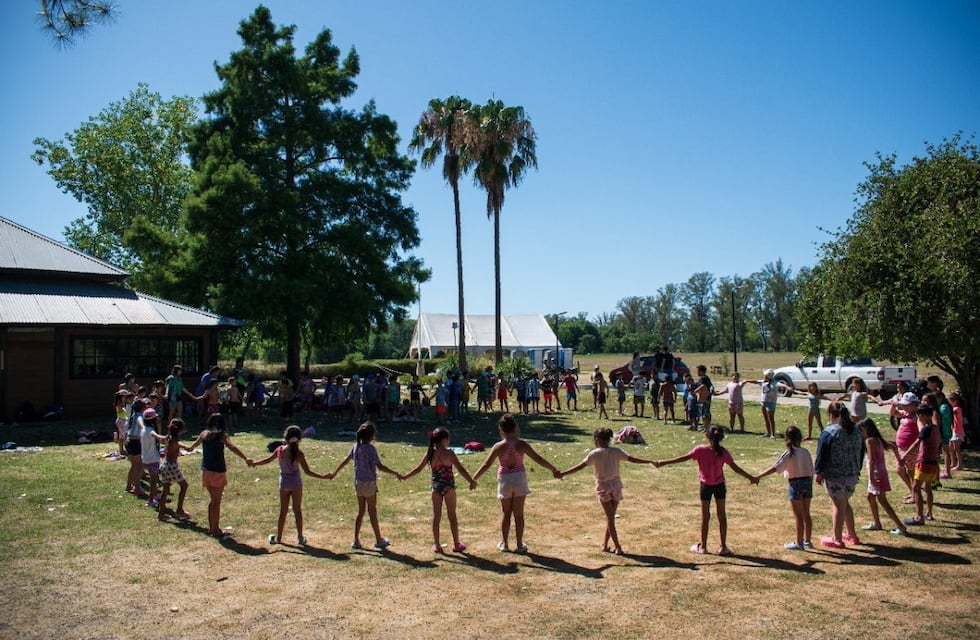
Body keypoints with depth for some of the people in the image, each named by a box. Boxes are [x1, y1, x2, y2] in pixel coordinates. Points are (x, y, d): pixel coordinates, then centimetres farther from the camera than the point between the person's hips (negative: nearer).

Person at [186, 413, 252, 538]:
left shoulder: (204, 433, 8)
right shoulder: (222, 435, -9)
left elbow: (195, 444, 27)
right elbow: (231, 447, -27)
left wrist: (189, 448, 52)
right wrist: (245, 458, -38)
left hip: (205, 470, 6)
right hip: (218, 471, -6)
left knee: (213, 499, 19)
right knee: (216, 501, 2)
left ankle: (211, 527, 26)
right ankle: (216, 529, 9)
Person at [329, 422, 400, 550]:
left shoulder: (356, 446, 2)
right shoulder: (370, 448, -18)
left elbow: (345, 461, 11)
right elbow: (380, 466, -22)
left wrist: (334, 473, 24)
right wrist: (395, 473, -16)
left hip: (358, 483, 6)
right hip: (369, 483, -6)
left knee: (360, 511, 14)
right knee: (372, 512, 5)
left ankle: (356, 541, 16)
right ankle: (379, 540, 16)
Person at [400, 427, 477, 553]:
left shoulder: (430, 453, -1)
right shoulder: (448, 453, -14)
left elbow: (418, 468, 6)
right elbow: (460, 469, -16)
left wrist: (404, 476, 21)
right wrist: (471, 481, -11)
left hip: (436, 488, 3)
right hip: (448, 487, -3)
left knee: (436, 517, 12)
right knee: (452, 516, 9)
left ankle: (436, 545, 18)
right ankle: (456, 545, 17)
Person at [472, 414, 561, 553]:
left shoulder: (498, 447, -12)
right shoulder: (521, 445, -10)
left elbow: (486, 465, -9)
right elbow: (538, 459, -6)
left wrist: (473, 478, 2)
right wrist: (553, 470, 6)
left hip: (505, 480, 0)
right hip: (519, 479, 1)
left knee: (506, 513, 16)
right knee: (518, 514, 10)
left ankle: (504, 543, 23)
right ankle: (520, 545, 16)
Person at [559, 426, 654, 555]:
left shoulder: (594, 454, -10)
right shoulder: (616, 451, -1)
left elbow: (580, 466, -15)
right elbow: (632, 459, 1)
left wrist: (563, 473, -13)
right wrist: (650, 461, 12)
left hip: (603, 488, -3)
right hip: (616, 486, 3)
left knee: (610, 518, 3)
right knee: (611, 517, 13)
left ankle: (618, 547, -1)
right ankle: (605, 544, 18)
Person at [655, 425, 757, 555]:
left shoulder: (700, 450, -15)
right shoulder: (723, 452, -10)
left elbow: (683, 458, -14)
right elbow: (735, 468, -8)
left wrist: (663, 463, -7)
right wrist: (751, 478, 3)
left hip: (706, 486, -1)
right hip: (720, 486, 1)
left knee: (705, 516, 9)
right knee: (722, 515, 11)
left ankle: (703, 546, 17)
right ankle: (723, 547, 15)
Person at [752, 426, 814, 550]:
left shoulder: (789, 454, -13)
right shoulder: (806, 452, 3)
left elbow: (775, 468, -19)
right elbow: (811, 470, 7)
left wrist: (759, 477, -19)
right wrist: (809, 487, 19)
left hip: (796, 484, -5)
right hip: (807, 482, 5)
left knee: (798, 516, 2)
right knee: (806, 514, 14)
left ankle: (799, 543, 10)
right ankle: (807, 541, 24)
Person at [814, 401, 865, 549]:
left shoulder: (830, 432, -16)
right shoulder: (856, 430, 5)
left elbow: (822, 454, -15)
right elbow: (861, 452, 15)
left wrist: (819, 472, -5)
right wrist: (857, 470, 24)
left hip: (834, 476, -7)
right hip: (852, 475, 7)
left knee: (838, 505, 1)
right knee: (845, 503, 21)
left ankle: (837, 539, 10)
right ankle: (851, 535, 29)